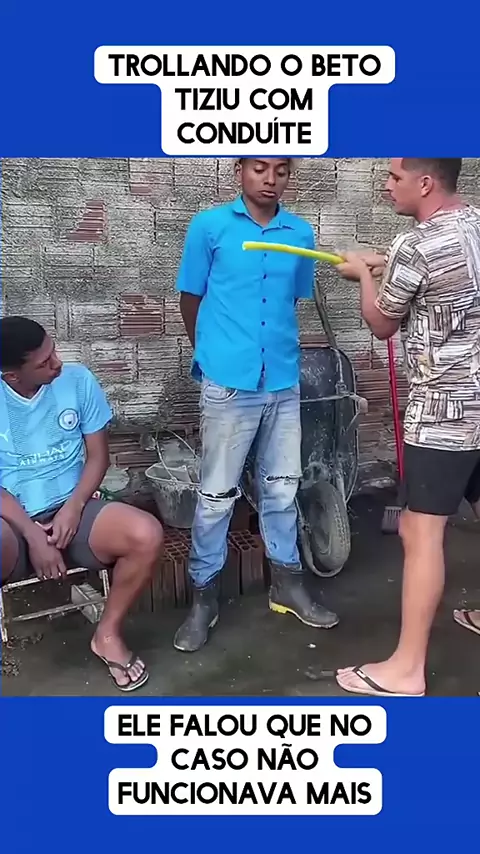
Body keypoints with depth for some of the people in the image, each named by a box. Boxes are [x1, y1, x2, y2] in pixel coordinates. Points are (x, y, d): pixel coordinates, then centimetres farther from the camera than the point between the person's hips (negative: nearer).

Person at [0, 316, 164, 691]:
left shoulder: (78, 380, -3)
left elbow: (98, 456, 2)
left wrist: (72, 508, -13)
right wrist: (34, 537, -19)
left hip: (72, 509, 3)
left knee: (147, 535, -26)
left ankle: (108, 633, 0)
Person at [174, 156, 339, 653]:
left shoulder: (301, 234, 7)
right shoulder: (209, 226, -3)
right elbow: (190, 300, 4)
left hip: (284, 383, 4)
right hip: (228, 385, -3)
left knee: (282, 488, 14)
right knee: (216, 495, 4)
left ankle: (287, 584, 31)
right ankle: (203, 597, 20)